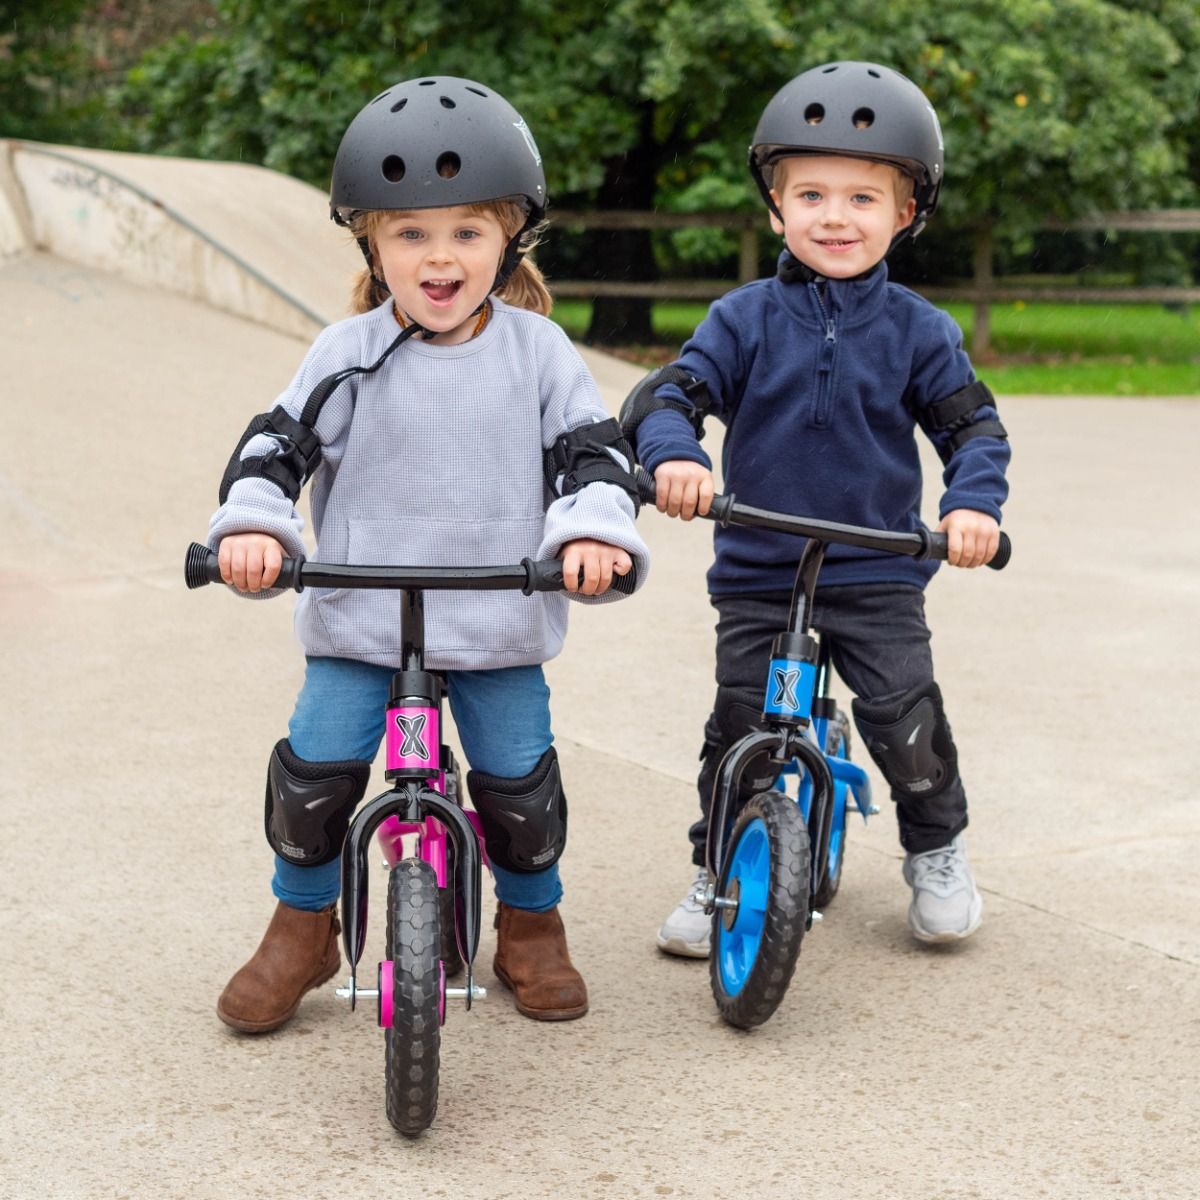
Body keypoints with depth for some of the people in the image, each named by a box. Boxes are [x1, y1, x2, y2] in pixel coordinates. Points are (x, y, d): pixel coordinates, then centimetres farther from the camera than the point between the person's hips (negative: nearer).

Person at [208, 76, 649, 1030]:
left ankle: (532, 924, 27)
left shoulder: (539, 351, 1)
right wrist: (251, 523, -20)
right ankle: (302, 926, 18)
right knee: (315, 767, -7)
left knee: (520, 775, -2)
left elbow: (594, 449, -1)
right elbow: (276, 444, -1)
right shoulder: (347, 355, -1)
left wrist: (593, 530, -21)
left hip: (501, 623, 0)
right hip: (359, 616, 0)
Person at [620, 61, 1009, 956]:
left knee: (908, 717, -9)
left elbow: (974, 423, -3)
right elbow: (672, 393, -9)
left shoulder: (917, 330, -1)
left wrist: (974, 501, -23)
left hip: (878, 573, 0)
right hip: (757, 572, 1)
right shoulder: (746, 319, -2)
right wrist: (674, 455, -31)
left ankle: (938, 851, 18)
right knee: (740, 725, 0)